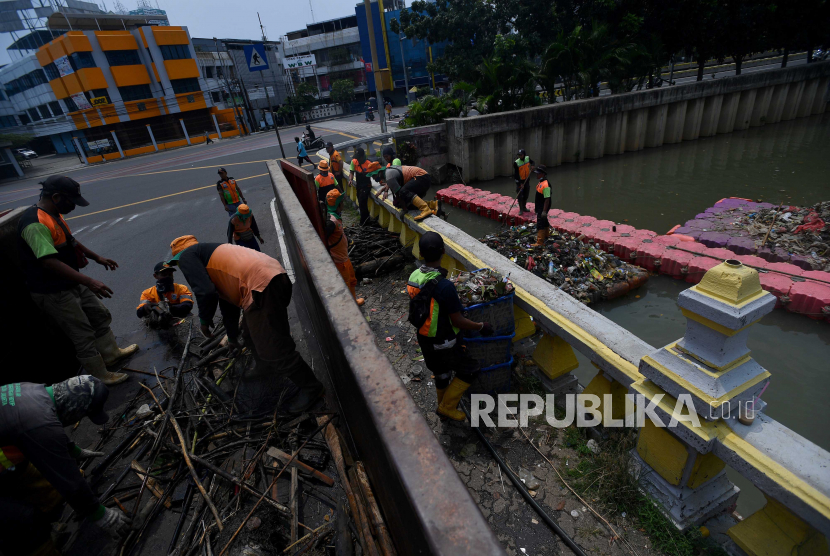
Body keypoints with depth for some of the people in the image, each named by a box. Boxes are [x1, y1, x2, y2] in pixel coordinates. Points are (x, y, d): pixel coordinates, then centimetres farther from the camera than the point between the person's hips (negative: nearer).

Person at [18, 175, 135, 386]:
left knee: (100, 315, 22)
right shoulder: (35, 224, -28)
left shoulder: (54, 215, 5)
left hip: (73, 284, 10)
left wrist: (97, 258, 20)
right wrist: (89, 281, -39)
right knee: (83, 336, 1)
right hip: (54, 293, -10)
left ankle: (111, 353, 41)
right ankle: (101, 377, 16)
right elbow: (50, 262, -35)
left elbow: (70, 241, 20)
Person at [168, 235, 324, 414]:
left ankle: (310, 388, 10)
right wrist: (232, 336, 50)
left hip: (262, 285, -10)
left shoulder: (187, 256, 9)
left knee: (273, 348, -3)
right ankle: (268, 375, 46)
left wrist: (204, 320, 11)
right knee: (252, 337, 28)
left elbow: (205, 292, -9)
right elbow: (227, 300, 41)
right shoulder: (212, 254, 34)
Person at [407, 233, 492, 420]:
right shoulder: (444, 286, -31)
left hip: (424, 340, 7)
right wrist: (481, 326, -7)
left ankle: (444, 407, 48)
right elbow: (458, 321, -23)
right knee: (469, 370, 17)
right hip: (444, 343, -7)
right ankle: (447, 407, 24)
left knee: (441, 375, 27)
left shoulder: (413, 277, -9)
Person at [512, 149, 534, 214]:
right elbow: (516, 174, -17)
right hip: (519, 181, -5)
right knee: (520, 195, -6)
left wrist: (532, 165, -6)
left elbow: (532, 162, 19)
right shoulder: (516, 162, -18)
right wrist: (520, 183, -20)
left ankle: (524, 207, 29)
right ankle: (521, 209, 4)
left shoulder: (528, 158, -4)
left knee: (526, 194, 13)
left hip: (526, 180, 5)